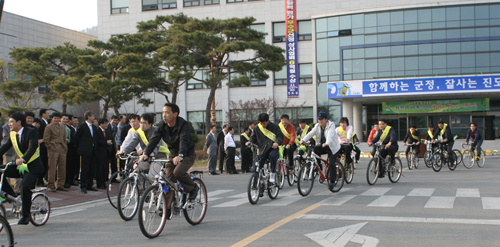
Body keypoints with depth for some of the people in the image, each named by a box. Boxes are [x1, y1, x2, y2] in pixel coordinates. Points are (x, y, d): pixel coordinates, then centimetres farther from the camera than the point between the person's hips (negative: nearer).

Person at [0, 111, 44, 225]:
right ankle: (11, 195, 3)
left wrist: (23, 159, -44)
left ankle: (26, 215, -9)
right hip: (20, 166, 7)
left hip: (33, 166, -6)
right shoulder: (12, 135, 7)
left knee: (25, 187, -24)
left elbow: (33, 147, -28)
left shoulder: (31, 132, -13)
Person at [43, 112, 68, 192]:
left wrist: (65, 147, 12)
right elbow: (46, 140, -3)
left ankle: (60, 185, 13)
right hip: (53, 150, -6)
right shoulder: (49, 127, 0)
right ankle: (51, 186, 0)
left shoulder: (63, 127, 18)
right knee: (52, 167, -5)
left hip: (62, 149, 6)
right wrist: (51, 147, -9)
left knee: (62, 168, 5)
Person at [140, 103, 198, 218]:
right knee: (168, 180, -4)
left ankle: (193, 188, -3)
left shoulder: (183, 124, -22)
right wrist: (145, 154, -31)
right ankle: (167, 208, 1)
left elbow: (184, 140, -37)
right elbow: (154, 139, -15)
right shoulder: (163, 125, -5)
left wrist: (180, 155, -55)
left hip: (187, 155, -6)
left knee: (178, 172, -30)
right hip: (172, 154, 6)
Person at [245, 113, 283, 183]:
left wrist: (277, 142, -26)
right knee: (254, 170, -10)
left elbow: (280, 136, -4)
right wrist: (250, 142, -10)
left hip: (272, 149, -3)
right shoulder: (257, 128, 7)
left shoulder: (274, 126, -1)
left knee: (272, 155, -40)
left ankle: (273, 173, -20)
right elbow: (253, 138, 13)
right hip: (262, 151, 3)